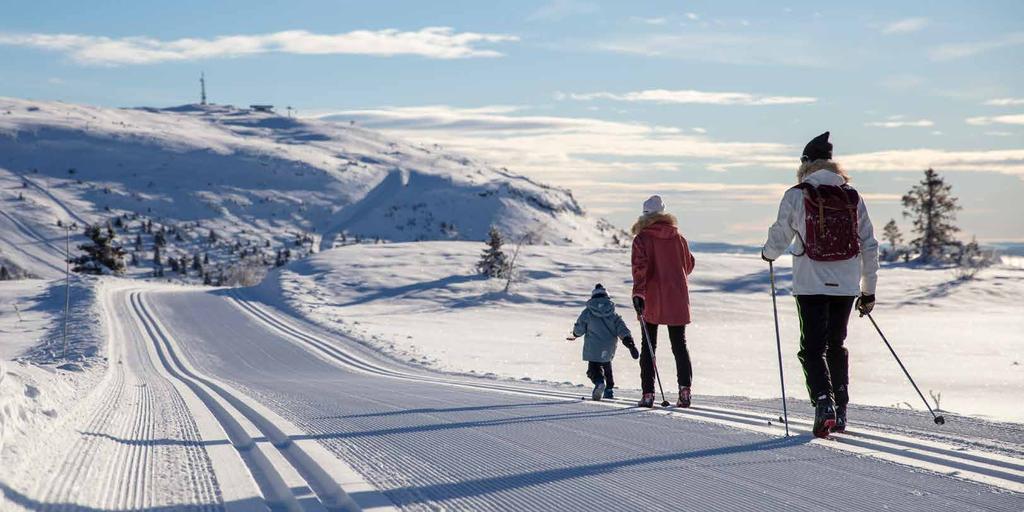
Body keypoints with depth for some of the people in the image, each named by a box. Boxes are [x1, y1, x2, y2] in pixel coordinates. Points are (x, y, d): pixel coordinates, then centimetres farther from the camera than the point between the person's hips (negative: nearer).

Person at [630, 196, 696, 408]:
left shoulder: (642, 239, -6)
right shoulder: (678, 237, 6)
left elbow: (641, 267, -17)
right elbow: (688, 264, 17)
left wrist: (638, 293, -20)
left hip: (652, 300, -3)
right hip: (678, 300, 3)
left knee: (648, 347, 5)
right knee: (679, 345, 8)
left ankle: (648, 394, 0)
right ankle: (685, 389, -6)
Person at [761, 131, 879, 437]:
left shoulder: (796, 196, -4)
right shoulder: (853, 197, 6)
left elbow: (779, 239, 3)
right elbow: (869, 247, 8)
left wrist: (768, 253, 27)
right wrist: (868, 291, 16)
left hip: (812, 285, -3)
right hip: (847, 286, 3)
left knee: (813, 348, 3)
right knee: (836, 345, 18)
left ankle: (824, 404, -17)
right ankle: (840, 412, 20)